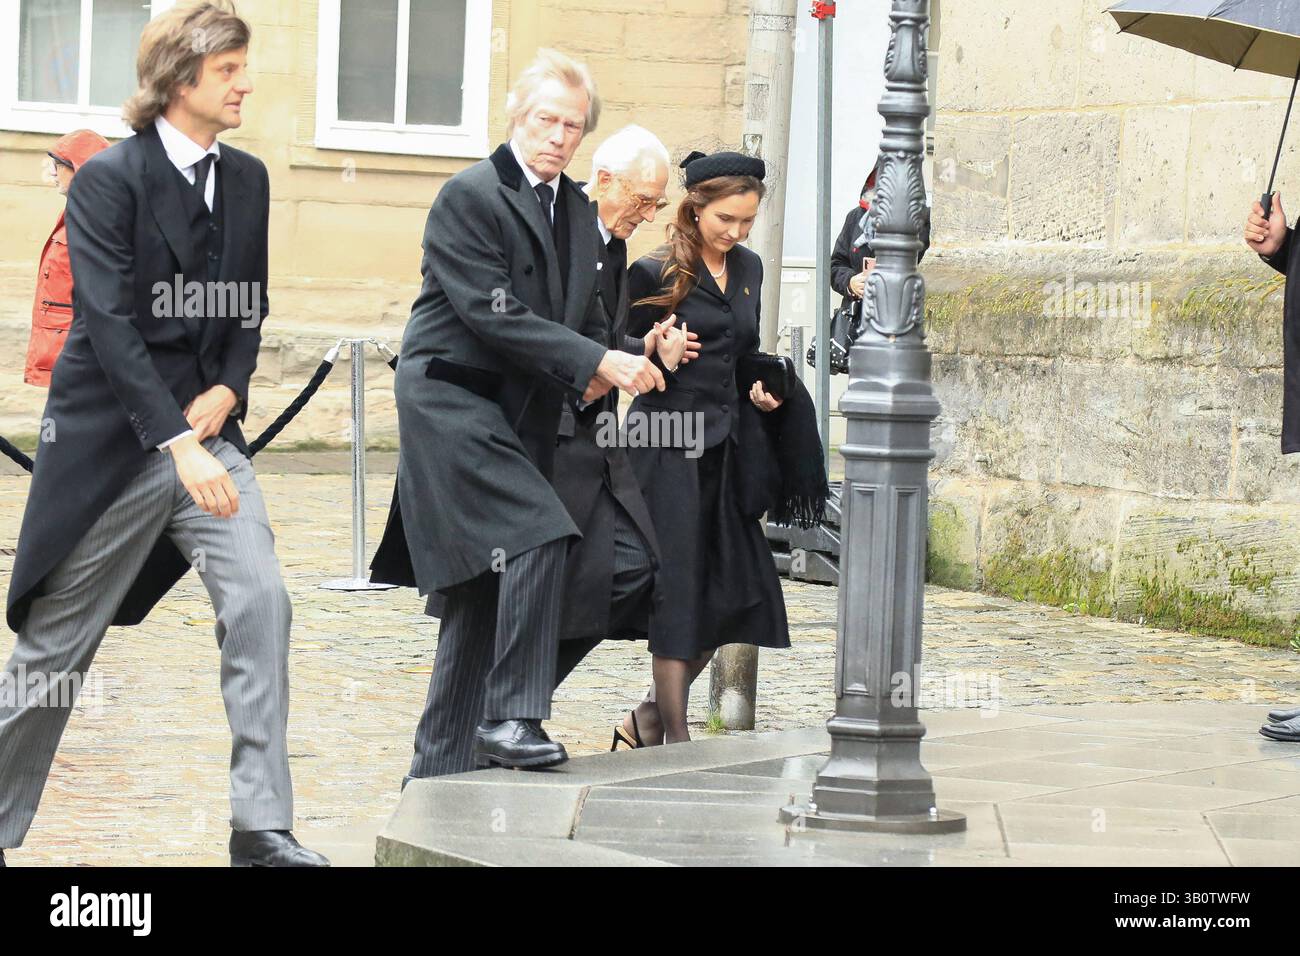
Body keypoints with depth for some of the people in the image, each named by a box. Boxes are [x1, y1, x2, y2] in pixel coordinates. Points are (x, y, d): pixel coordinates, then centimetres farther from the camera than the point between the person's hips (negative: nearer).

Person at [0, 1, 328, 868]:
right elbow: (110, 323, -21)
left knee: (261, 601, -14)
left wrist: (228, 390, -4)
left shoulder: (247, 180, 7)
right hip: (112, 439, -5)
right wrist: (177, 443, -30)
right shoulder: (110, 179, -12)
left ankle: (262, 830, -11)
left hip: (204, 430, 5)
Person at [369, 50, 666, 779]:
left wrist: (594, 372, 2)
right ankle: (512, 717, -19)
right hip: (451, 398, -8)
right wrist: (595, 362, -21)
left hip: (519, 415, 8)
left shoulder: (579, 212, 15)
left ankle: (440, 767, 15)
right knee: (537, 535, -25)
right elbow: (493, 314, -18)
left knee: (484, 595, 9)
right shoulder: (471, 196, -10)